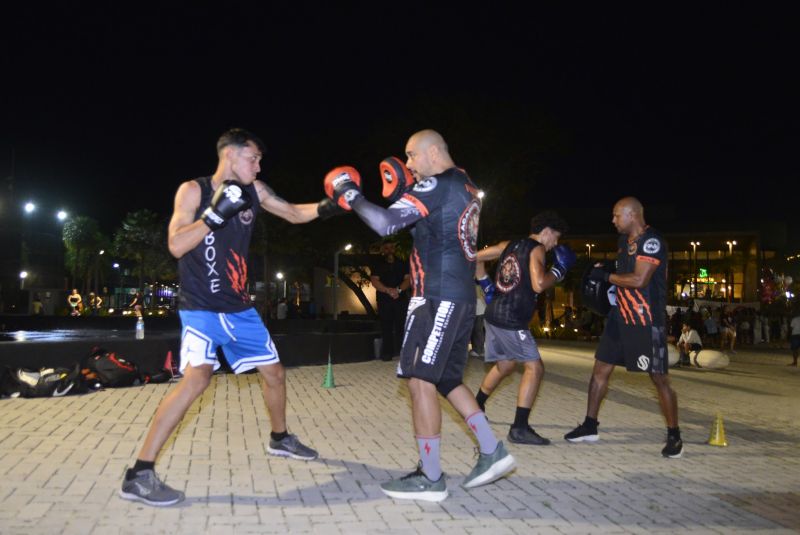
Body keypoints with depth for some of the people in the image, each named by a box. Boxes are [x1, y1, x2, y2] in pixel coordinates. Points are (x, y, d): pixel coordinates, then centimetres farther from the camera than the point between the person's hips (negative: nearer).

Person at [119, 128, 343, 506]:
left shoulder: (254, 191, 4)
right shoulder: (193, 190, -10)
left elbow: (295, 214, 15)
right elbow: (176, 245, -19)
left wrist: (326, 207, -3)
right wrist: (216, 213, -28)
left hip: (238, 307, 7)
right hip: (200, 307, -6)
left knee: (274, 371, 14)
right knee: (197, 378, -25)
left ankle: (280, 438, 40)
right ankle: (139, 475, -19)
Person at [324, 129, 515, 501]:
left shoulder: (435, 185, -11)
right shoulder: (466, 188, 18)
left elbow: (384, 224, -19)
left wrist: (350, 195, -6)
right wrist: (404, 194, 16)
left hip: (438, 297, -10)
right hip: (460, 297, 10)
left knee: (420, 381, -5)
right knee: (447, 379, 17)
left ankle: (430, 478, 1)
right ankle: (492, 451, 17)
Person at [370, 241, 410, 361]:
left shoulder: (403, 264, 15)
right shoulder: (379, 266, 12)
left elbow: (408, 279, 4)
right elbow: (374, 281, -1)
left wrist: (398, 289, -15)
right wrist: (388, 290, -17)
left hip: (400, 298, 1)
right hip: (384, 300, -1)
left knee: (401, 325, -7)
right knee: (386, 327, -5)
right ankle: (387, 353, -4)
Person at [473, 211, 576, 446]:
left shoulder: (509, 245, 15)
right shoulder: (537, 249, -7)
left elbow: (476, 257, 16)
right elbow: (538, 285, -21)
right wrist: (558, 271, -5)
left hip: (494, 314, 9)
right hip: (511, 320, -9)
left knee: (505, 364, 25)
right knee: (534, 367, -5)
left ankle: (475, 408, 37)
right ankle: (520, 428, -8)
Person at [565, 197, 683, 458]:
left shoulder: (652, 241, -15)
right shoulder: (624, 240, 11)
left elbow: (639, 280, -24)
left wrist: (606, 276, -14)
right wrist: (601, 271, 8)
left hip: (647, 322, -8)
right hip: (620, 316, 8)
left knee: (659, 378, -1)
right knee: (601, 368, 7)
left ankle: (674, 436, 14)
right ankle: (590, 426, 17)